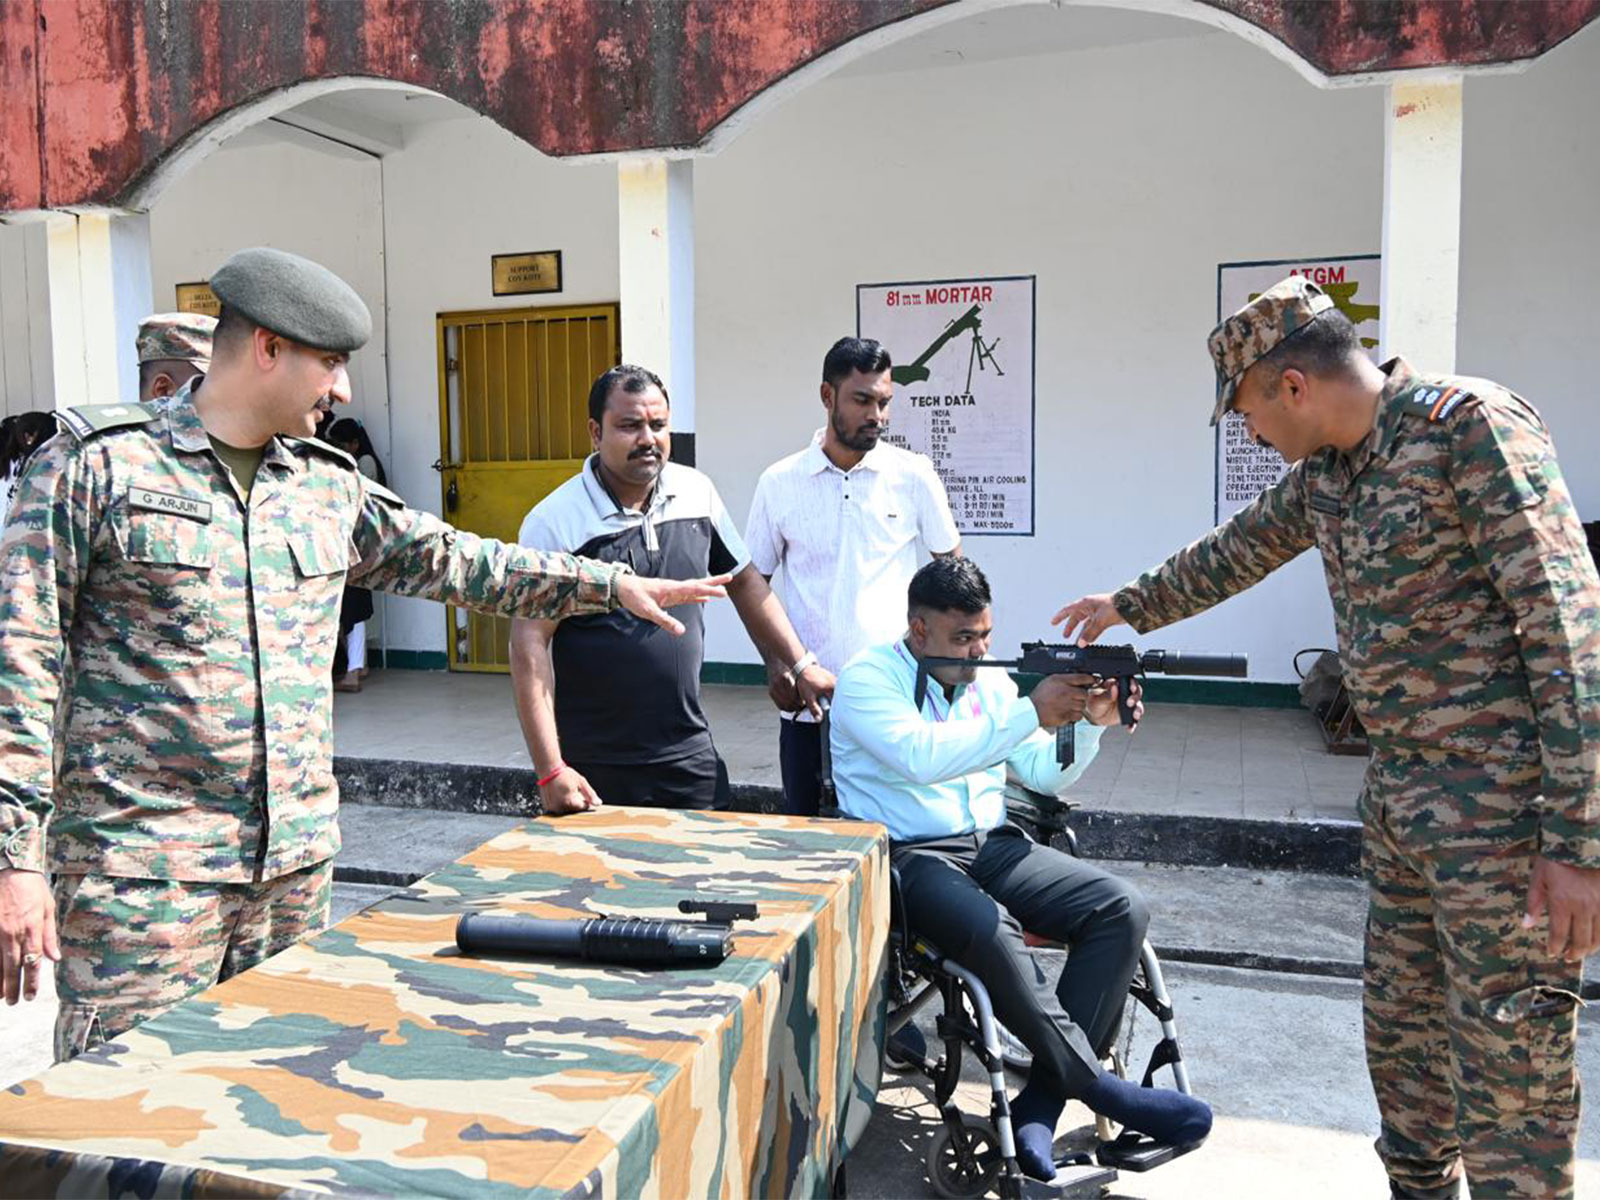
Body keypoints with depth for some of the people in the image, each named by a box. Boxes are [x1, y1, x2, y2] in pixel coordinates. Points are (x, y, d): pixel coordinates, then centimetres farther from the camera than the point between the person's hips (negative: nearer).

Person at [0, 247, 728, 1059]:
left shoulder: (329, 484, 12)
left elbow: (446, 559, 19)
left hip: (298, 862, 6)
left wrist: (609, 583, 17)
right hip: (140, 869, -5)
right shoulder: (97, 461, -5)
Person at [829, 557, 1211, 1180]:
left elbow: (1044, 774, 15)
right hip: (907, 855, -6)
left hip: (992, 846, 7)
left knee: (1122, 908, -15)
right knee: (992, 931, -37)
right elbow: (924, 756, -23)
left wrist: (1091, 723, -5)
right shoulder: (867, 678, -5)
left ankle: (1040, 1104, -17)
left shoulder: (991, 680, 15)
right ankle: (1098, 1086, -20)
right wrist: (1031, 713, -23)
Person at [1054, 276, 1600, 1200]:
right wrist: (1129, 606, 40)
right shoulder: (1324, 473, 10)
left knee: (1511, 1070, 2)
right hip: (1402, 793, 8)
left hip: (1500, 806, -8)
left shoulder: (1473, 426, -15)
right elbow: (1236, 553, 29)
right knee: (1402, 1030, 18)